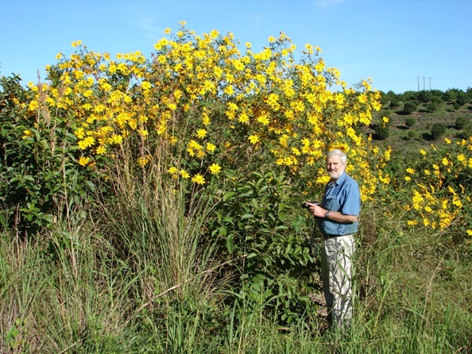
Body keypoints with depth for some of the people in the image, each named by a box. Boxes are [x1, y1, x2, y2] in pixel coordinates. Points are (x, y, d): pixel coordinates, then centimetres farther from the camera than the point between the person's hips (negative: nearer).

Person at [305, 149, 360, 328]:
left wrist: (324, 213, -20)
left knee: (340, 286, -1)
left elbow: (352, 217, -24)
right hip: (327, 240, 10)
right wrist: (316, 208, 5)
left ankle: (342, 326, 9)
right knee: (328, 284, 20)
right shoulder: (330, 185, 13)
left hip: (341, 242, -10)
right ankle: (331, 318, 34)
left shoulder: (349, 185, -16)